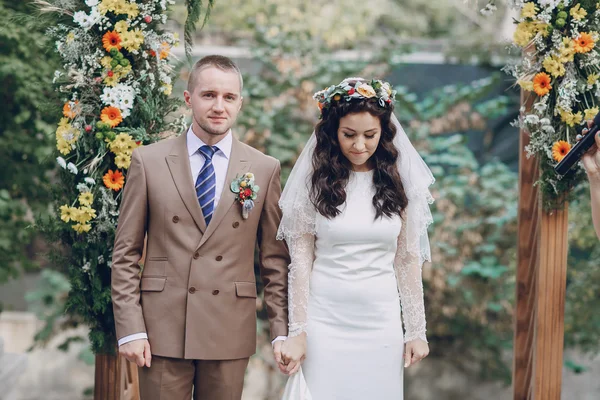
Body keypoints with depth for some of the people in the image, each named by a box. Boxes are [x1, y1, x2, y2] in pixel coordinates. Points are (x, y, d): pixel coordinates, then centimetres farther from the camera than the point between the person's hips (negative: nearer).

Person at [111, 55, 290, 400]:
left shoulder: (265, 170, 5)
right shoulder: (149, 161, 2)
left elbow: (276, 259, 7)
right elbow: (125, 253, 2)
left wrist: (282, 331, 1)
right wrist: (130, 329, -4)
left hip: (230, 333, 1)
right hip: (163, 330, -1)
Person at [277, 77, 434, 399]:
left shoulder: (398, 183, 3)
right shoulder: (316, 179, -1)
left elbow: (408, 260, 7)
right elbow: (301, 259, -2)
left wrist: (416, 331, 5)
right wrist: (297, 332, -7)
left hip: (381, 324, 2)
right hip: (324, 322, -1)